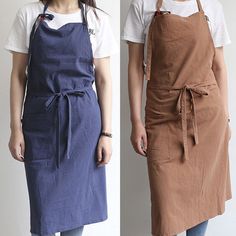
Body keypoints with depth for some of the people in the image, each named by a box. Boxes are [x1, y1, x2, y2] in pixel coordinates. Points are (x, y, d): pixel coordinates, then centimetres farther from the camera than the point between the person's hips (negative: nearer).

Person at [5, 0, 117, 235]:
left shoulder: (97, 19, 1)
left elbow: (103, 79, 2)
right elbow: (18, 75, 2)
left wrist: (106, 132, -1)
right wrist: (16, 127, -3)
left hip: (83, 118, 1)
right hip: (40, 117, 0)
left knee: (77, 196, 9)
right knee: (43, 202, 6)